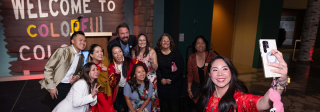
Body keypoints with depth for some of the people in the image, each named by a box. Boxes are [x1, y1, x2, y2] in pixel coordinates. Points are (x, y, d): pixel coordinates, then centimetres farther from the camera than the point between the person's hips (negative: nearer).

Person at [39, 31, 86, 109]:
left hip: (70, 86, 5)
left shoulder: (81, 57, 3)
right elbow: (48, 68, -12)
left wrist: (77, 76, -6)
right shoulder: (62, 51, -15)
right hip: (58, 86, -4)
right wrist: (52, 87, -13)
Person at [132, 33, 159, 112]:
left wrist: (152, 62, -30)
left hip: (150, 78, -2)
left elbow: (155, 68, -10)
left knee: (151, 98, 1)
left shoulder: (151, 51, -11)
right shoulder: (134, 51, -2)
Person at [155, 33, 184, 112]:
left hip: (175, 82, -2)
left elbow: (180, 68, -8)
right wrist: (161, 79, -9)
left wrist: (171, 79, -10)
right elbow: (156, 68, 1)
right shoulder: (157, 53, 1)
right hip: (162, 82, 2)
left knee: (174, 102, 1)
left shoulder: (176, 53, -6)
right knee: (163, 103, 7)